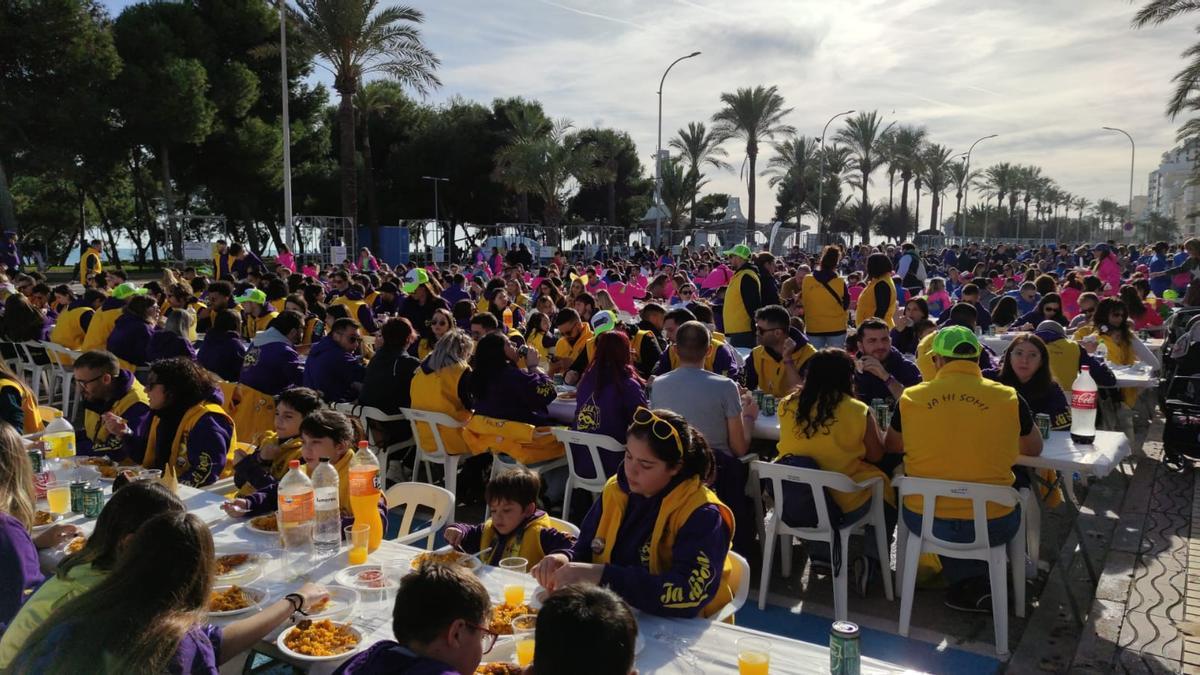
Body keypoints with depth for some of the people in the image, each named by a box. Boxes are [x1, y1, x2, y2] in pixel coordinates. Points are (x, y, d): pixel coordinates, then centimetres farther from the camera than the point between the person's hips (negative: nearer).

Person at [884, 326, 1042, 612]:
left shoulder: (910, 397, -5)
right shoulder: (1008, 398, -6)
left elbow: (891, 447, 13)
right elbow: (1034, 449, 12)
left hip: (924, 521, 1)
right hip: (993, 525, 0)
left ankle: (967, 583, 34)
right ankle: (976, 582, 37)